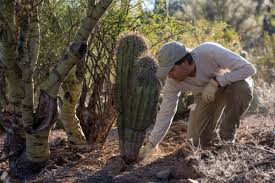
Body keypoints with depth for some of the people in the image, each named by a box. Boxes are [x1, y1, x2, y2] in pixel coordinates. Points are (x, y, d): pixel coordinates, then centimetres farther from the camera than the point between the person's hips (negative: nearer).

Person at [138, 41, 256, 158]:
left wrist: (215, 82, -42)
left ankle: (227, 138, -18)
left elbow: (249, 69, -38)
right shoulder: (172, 80, -25)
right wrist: (151, 145, -15)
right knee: (198, 141, -9)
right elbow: (166, 113, -14)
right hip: (206, 95, 3)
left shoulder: (210, 52, -39)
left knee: (243, 89, -39)